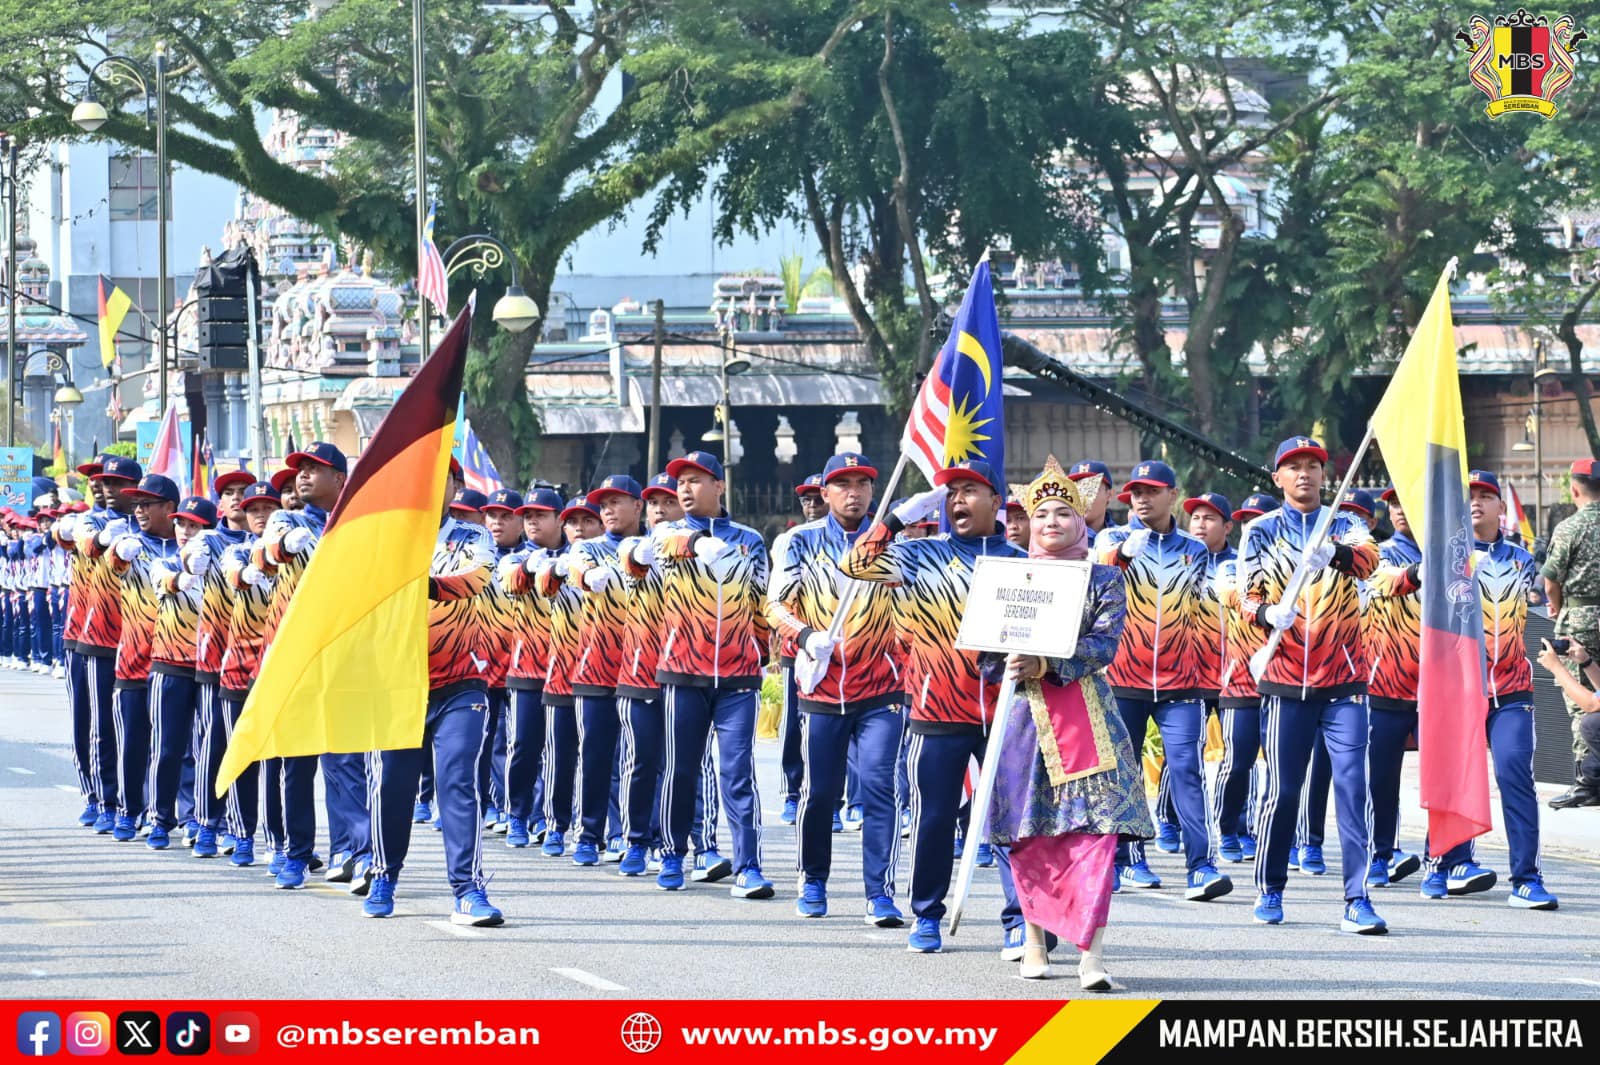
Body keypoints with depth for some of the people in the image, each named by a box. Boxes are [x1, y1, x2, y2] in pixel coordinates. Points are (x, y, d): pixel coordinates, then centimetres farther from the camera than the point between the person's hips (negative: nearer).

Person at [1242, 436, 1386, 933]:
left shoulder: (1346, 526, 6)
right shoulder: (1261, 532, 7)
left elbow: (1368, 559, -15)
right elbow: (1247, 595, 4)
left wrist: (1335, 554, -38)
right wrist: (1267, 613, -19)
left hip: (1344, 682, 0)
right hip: (1285, 680, 0)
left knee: (1353, 785, -10)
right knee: (1282, 789, 5)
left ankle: (1357, 901, -11)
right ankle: (1269, 890, 23)